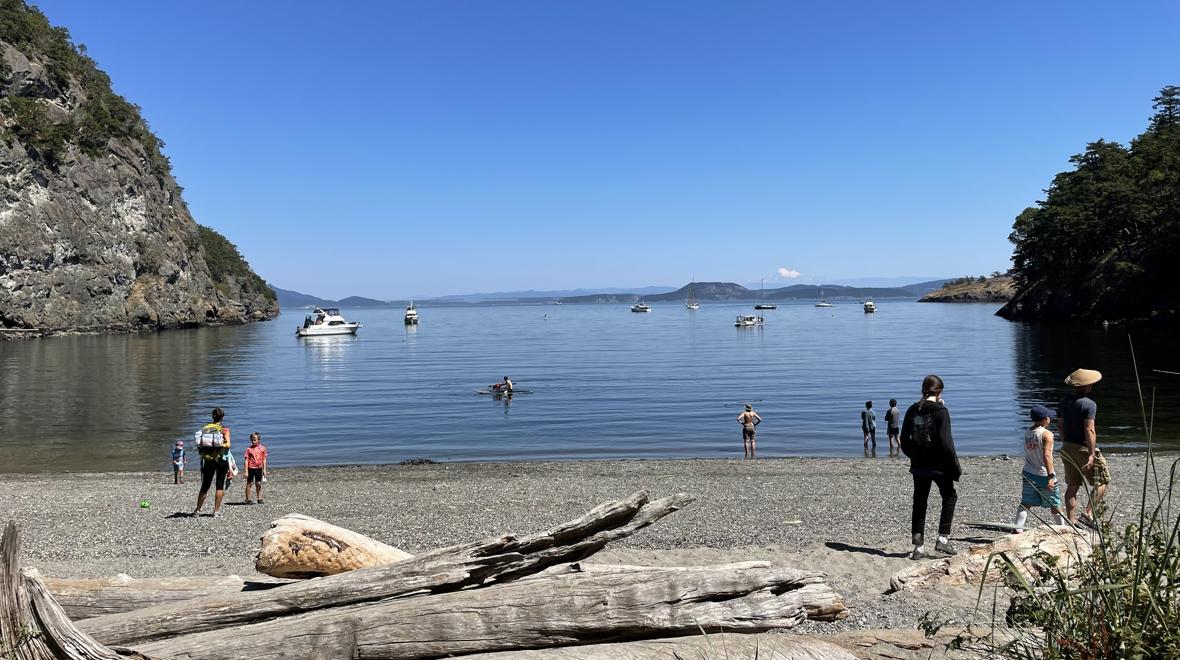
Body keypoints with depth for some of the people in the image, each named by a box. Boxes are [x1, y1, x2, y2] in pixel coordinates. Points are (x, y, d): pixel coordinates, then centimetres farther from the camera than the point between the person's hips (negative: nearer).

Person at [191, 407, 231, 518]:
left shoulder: (205, 428, 4)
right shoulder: (224, 429, -6)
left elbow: (199, 445, 2)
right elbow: (228, 444, -15)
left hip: (208, 460, 3)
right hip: (221, 459, -3)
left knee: (205, 486, 13)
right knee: (220, 486, 5)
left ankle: (197, 510, 16)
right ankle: (216, 511, 3)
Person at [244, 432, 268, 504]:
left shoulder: (262, 448, 1)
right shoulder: (249, 449, -7)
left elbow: (264, 459, 6)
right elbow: (246, 460, -7)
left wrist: (264, 470, 5)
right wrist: (246, 471, -11)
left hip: (259, 468, 2)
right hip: (251, 468, -2)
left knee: (259, 484, 9)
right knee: (249, 483, 4)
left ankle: (259, 498, 20)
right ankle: (248, 499, 10)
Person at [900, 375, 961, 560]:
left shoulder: (912, 410, 3)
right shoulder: (940, 411, -13)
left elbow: (904, 441, 7)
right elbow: (945, 442, -17)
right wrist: (955, 467, -9)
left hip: (918, 466, 5)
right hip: (938, 466, -5)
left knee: (919, 503, 11)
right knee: (950, 497, 17)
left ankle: (918, 548, 12)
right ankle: (943, 539, 9)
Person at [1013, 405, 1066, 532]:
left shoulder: (1027, 432, 4)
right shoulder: (1046, 434, -16)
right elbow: (1046, 456, -22)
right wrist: (1051, 476, -22)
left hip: (1028, 474, 5)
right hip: (1044, 476, -5)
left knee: (1026, 503, 6)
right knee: (1055, 505, 13)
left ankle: (1017, 528, -5)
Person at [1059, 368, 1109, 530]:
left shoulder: (1063, 402, 7)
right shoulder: (1089, 404, -16)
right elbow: (1089, 430, -22)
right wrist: (1092, 454, -23)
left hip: (1067, 448, 7)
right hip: (1084, 448, -7)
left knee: (1072, 486, 12)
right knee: (1102, 482, 7)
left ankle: (1071, 522, 14)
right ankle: (1087, 514, -3)